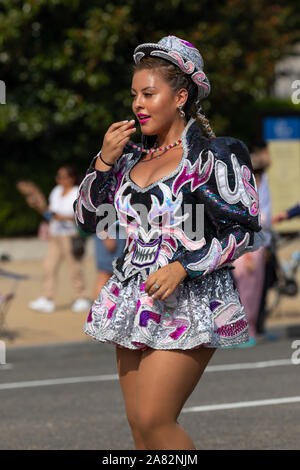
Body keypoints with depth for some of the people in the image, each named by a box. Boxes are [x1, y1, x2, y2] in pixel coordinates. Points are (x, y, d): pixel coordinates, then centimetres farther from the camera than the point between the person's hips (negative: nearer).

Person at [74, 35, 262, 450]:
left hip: (187, 303, -7)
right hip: (133, 301, 7)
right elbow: (87, 218, 16)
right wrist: (104, 162, 2)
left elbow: (245, 230, -9)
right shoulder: (132, 157, 13)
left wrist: (182, 268, -18)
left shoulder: (213, 156, -5)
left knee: (153, 421, -15)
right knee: (139, 423, 5)